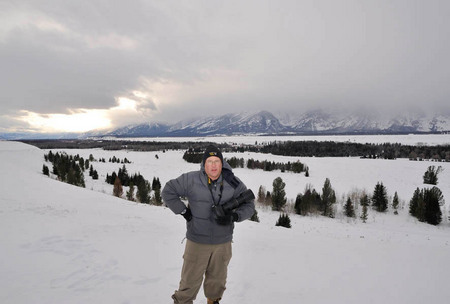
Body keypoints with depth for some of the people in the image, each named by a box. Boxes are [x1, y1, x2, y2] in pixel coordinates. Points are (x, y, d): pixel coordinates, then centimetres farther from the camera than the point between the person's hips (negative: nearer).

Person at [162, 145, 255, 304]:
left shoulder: (234, 183, -7)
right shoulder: (191, 180, -12)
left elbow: (249, 205, 1)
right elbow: (167, 192, -2)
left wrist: (234, 216, -18)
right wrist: (184, 212, -8)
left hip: (223, 243, 3)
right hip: (197, 242, -2)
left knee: (217, 279, 23)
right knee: (191, 279, 9)